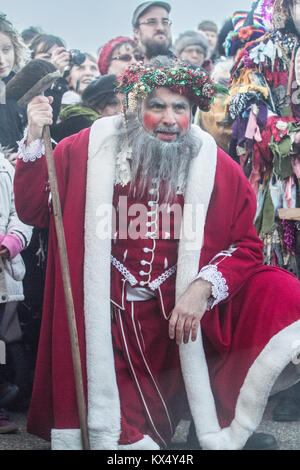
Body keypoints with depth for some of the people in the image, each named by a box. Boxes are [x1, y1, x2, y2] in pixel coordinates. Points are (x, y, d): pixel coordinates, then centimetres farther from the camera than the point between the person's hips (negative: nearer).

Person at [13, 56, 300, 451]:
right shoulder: (89, 150, -1)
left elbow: (247, 245, 2)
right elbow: (33, 211, 4)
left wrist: (203, 287, -16)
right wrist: (35, 139, -10)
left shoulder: (218, 167, -2)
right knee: (119, 433, -3)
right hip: (112, 318, 0)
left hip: (185, 309, 1)